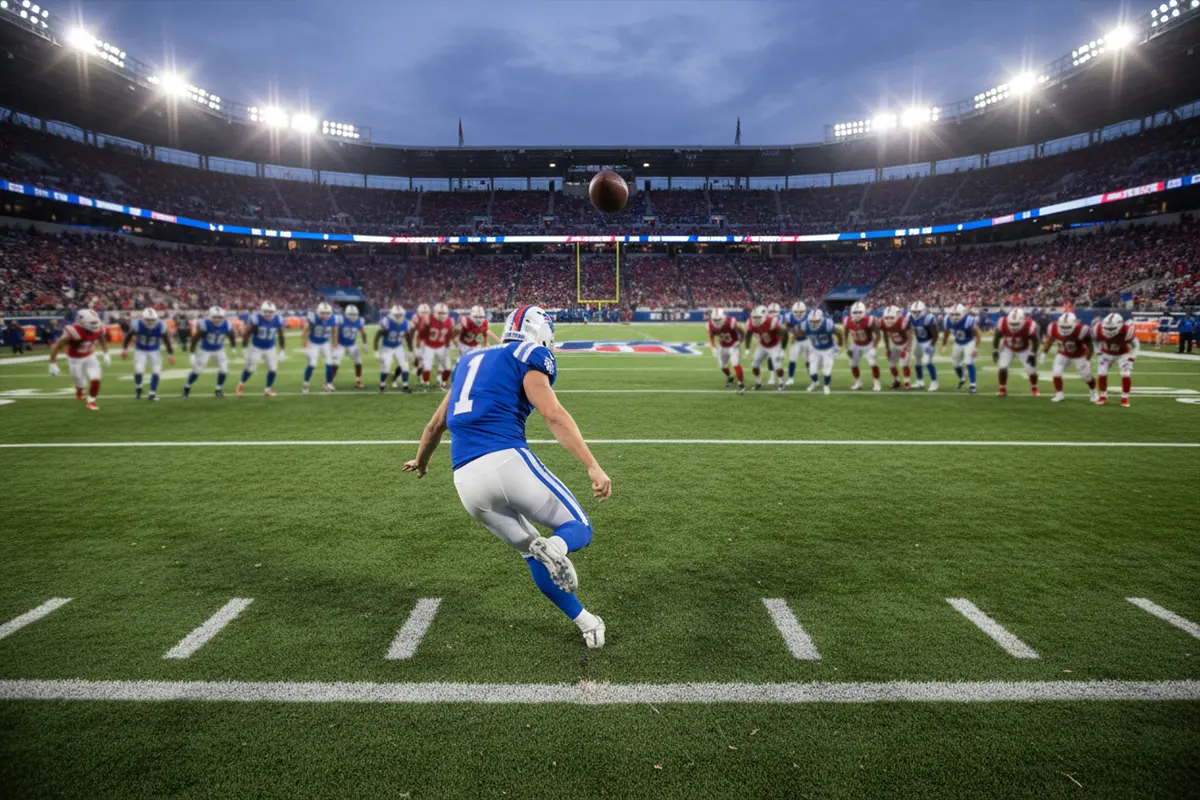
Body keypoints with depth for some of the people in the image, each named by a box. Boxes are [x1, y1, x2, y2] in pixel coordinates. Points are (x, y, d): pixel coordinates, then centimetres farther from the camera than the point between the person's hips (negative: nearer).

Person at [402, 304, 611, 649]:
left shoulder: (470, 361, 27)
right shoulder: (528, 357, 6)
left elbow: (436, 424, 36)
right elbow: (554, 416, -12)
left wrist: (421, 461, 54)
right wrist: (593, 467, -17)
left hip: (466, 481, 7)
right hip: (507, 460, -7)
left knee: (532, 554, 21)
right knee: (580, 529, 6)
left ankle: (586, 623, 16)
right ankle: (556, 547, -27)